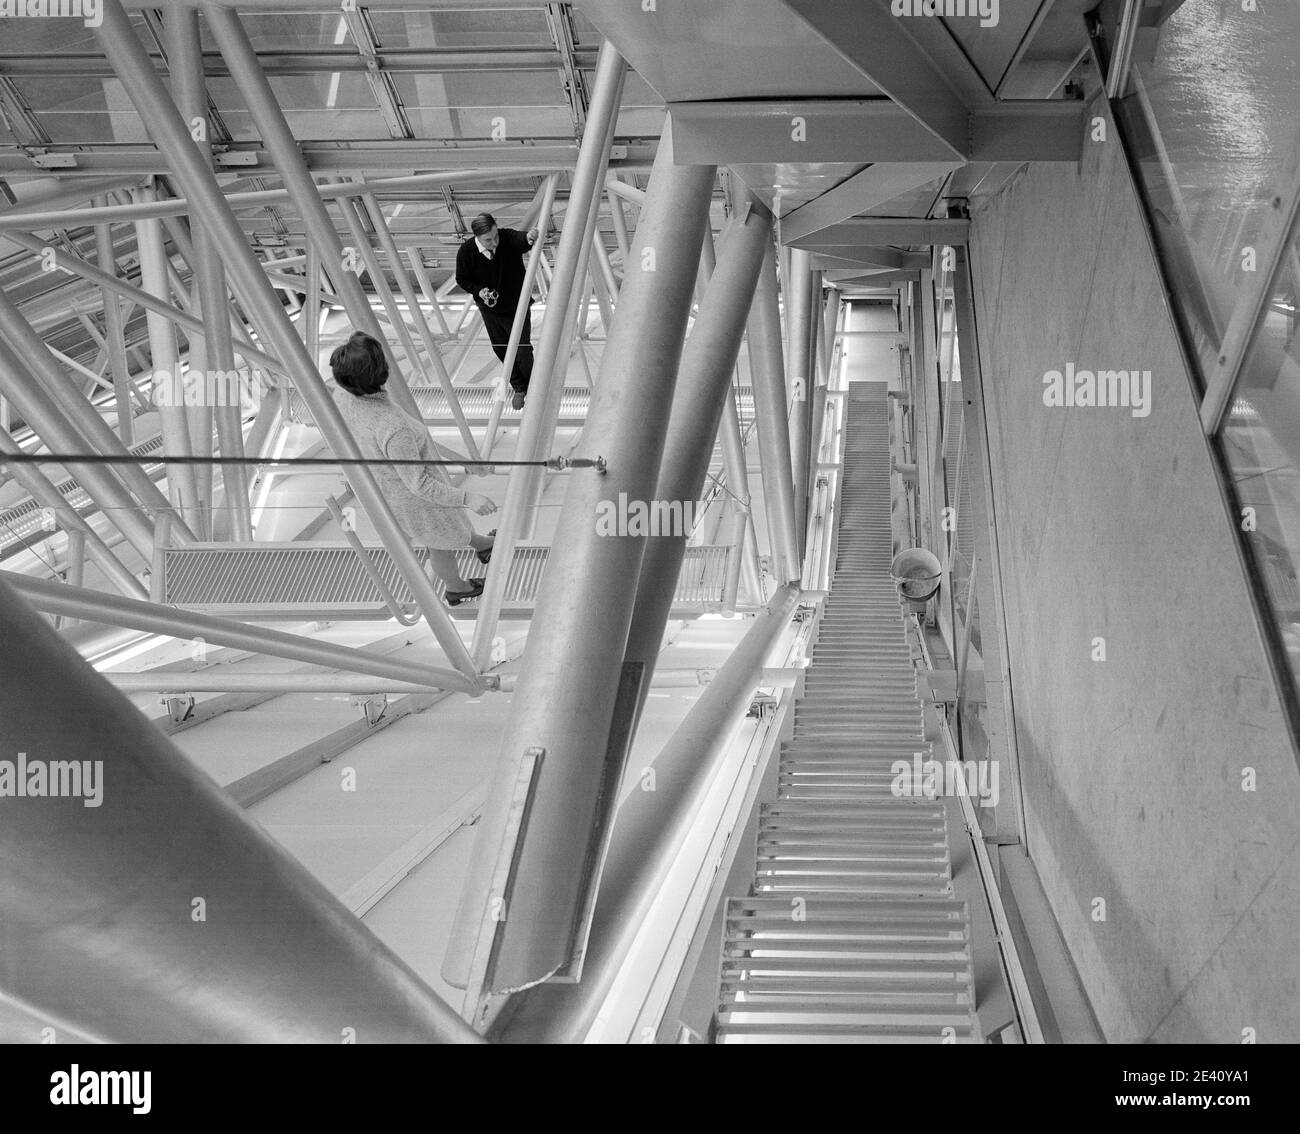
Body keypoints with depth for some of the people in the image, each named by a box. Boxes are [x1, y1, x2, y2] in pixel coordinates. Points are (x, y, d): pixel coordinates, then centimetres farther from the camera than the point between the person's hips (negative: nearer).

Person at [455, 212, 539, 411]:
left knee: (523, 352, 3)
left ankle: (532, 387, 32)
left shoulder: (508, 238, -25)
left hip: (517, 307, -2)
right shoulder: (466, 252, -20)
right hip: (490, 310, 2)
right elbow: (462, 279, -5)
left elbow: (521, 240, -48)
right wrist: (479, 291, -24)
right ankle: (518, 388, 41)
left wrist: (529, 238, -72)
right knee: (502, 351, 16)